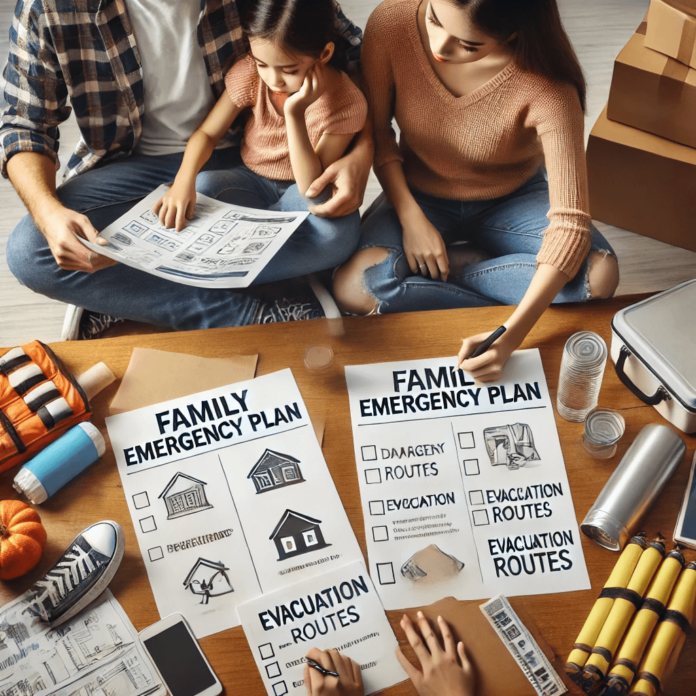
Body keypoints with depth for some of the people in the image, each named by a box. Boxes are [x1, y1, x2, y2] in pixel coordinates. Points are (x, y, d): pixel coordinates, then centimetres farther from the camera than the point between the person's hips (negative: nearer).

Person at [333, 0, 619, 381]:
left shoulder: (546, 86, -31)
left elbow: (571, 220, -31)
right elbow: (376, 131, -8)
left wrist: (510, 338, -40)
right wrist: (411, 218, -20)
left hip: (513, 198, 0)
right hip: (419, 195, 1)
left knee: (599, 275, -27)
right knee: (353, 286, -28)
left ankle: (439, 269, -9)